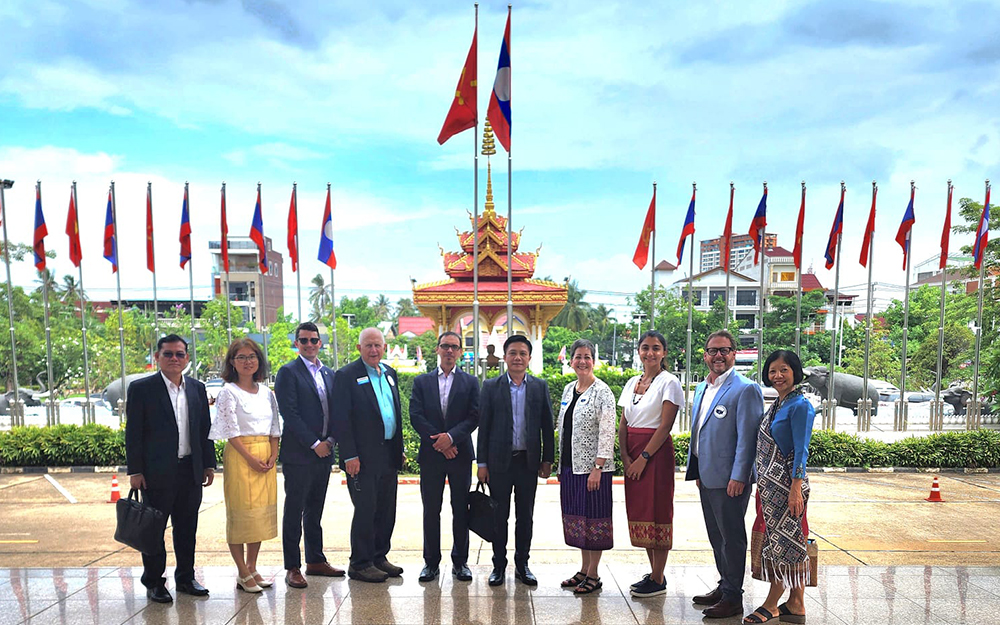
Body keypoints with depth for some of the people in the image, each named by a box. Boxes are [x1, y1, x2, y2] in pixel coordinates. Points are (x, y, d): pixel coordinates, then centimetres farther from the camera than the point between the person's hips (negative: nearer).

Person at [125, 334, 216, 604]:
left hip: (191, 471, 4)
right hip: (157, 473, -4)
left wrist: (209, 465, 8)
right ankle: (154, 583, 20)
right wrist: (135, 471, -10)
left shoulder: (197, 388, 9)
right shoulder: (141, 388, -4)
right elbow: (133, 434, -6)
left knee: (187, 528, 13)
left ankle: (186, 577, 26)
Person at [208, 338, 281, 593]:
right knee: (240, 512, -1)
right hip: (239, 456, -6)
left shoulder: (266, 392, 11)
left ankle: (252, 568, 20)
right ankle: (243, 574, 8)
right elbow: (231, 431, -10)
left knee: (262, 512, 8)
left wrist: (273, 455, -2)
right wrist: (251, 458, -14)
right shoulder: (228, 392, -5)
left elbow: (274, 427, 11)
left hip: (266, 458, 6)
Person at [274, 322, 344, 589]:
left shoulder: (329, 374, 14)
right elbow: (289, 413, -12)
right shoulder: (288, 372, -5)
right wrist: (314, 444, -13)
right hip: (298, 454, -6)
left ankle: (316, 560, 23)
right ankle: (292, 567, 8)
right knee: (294, 511, 1)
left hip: (324, 452, 6)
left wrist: (330, 440, -1)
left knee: (315, 509, 14)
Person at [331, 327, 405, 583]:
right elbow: (341, 419, -11)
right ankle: (360, 564, 12)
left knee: (386, 510, 12)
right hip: (363, 456, -7)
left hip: (388, 454, 7)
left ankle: (379, 557, 26)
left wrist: (400, 448, 14)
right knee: (365, 510, -1)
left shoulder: (389, 373, 14)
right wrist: (350, 456, -16)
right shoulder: (346, 376, -7)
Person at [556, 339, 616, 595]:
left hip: (592, 467, -7)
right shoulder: (568, 389, 12)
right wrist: (560, 465, 14)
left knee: (593, 517, 1)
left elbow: (607, 432, -15)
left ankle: (593, 575, 12)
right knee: (576, 517, 13)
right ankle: (583, 570, 25)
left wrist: (597, 468, -20)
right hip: (570, 466, 7)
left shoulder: (602, 392, -10)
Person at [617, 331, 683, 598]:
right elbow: (623, 424, 10)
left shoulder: (669, 382, -7)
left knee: (657, 511, -2)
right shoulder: (632, 383, 12)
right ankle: (652, 573, 22)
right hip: (633, 454, 7)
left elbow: (665, 426, -13)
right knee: (639, 511, 10)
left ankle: (658, 580, 7)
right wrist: (625, 457, -3)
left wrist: (643, 457, -16)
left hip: (657, 452, -7)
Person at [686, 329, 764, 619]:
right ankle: (724, 586, 32)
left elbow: (747, 437, -16)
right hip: (706, 478, 8)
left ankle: (733, 598, 14)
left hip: (729, 479, -8)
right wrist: (696, 470, 17)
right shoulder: (701, 388, 13)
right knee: (716, 537, 18)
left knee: (731, 538, 2)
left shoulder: (745, 389, -12)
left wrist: (738, 477, -19)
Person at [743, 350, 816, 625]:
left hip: (786, 485, -9)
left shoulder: (800, 406, -12)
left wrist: (796, 489, -20)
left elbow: (801, 451, -16)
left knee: (785, 542, 0)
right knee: (776, 542, 11)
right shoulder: (778, 404, 14)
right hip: (770, 485, 9)